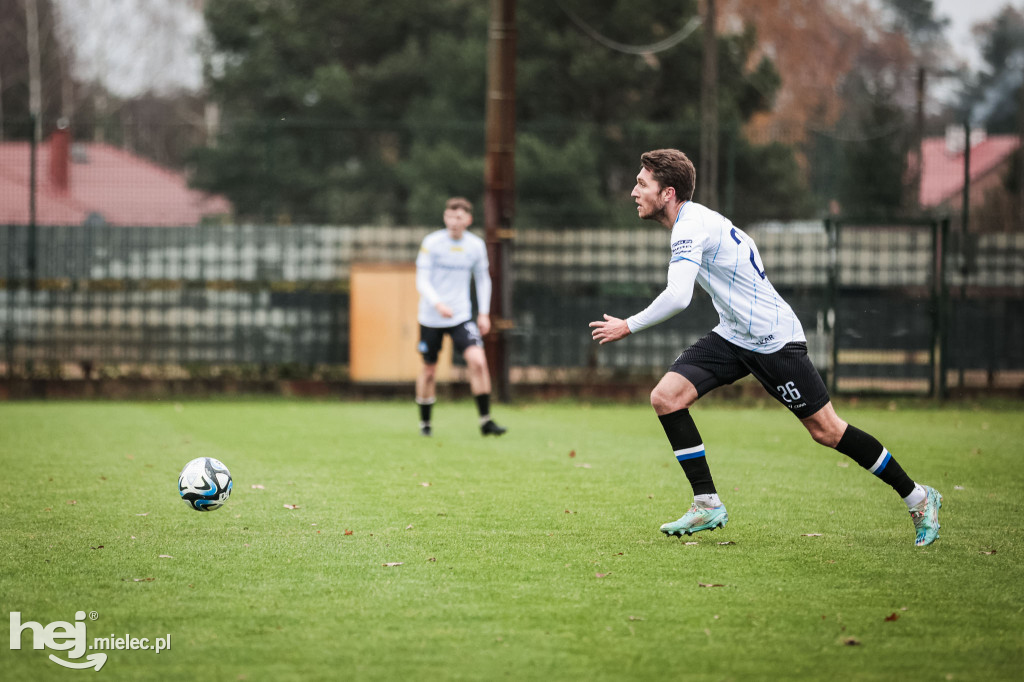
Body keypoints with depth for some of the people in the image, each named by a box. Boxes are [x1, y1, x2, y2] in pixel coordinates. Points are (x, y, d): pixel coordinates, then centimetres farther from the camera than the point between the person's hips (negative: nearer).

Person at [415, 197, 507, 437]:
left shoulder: (476, 245, 0)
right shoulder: (432, 243, -8)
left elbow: (482, 279, 14)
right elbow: (422, 281, -10)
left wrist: (484, 313, 8)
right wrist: (438, 304, -27)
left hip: (461, 316, 1)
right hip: (431, 317, -1)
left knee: (478, 361, -18)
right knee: (429, 370, 5)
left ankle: (485, 421, -12)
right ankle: (424, 422, 25)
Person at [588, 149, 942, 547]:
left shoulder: (691, 226, -21)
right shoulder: (694, 221, 8)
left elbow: (677, 297, -34)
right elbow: (742, 244, 23)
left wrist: (628, 326, -22)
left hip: (773, 338, -9)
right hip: (733, 336, 9)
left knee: (826, 431, -3)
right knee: (665, 396, -8)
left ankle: (918, 499, 12)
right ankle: (707, 505, -5)